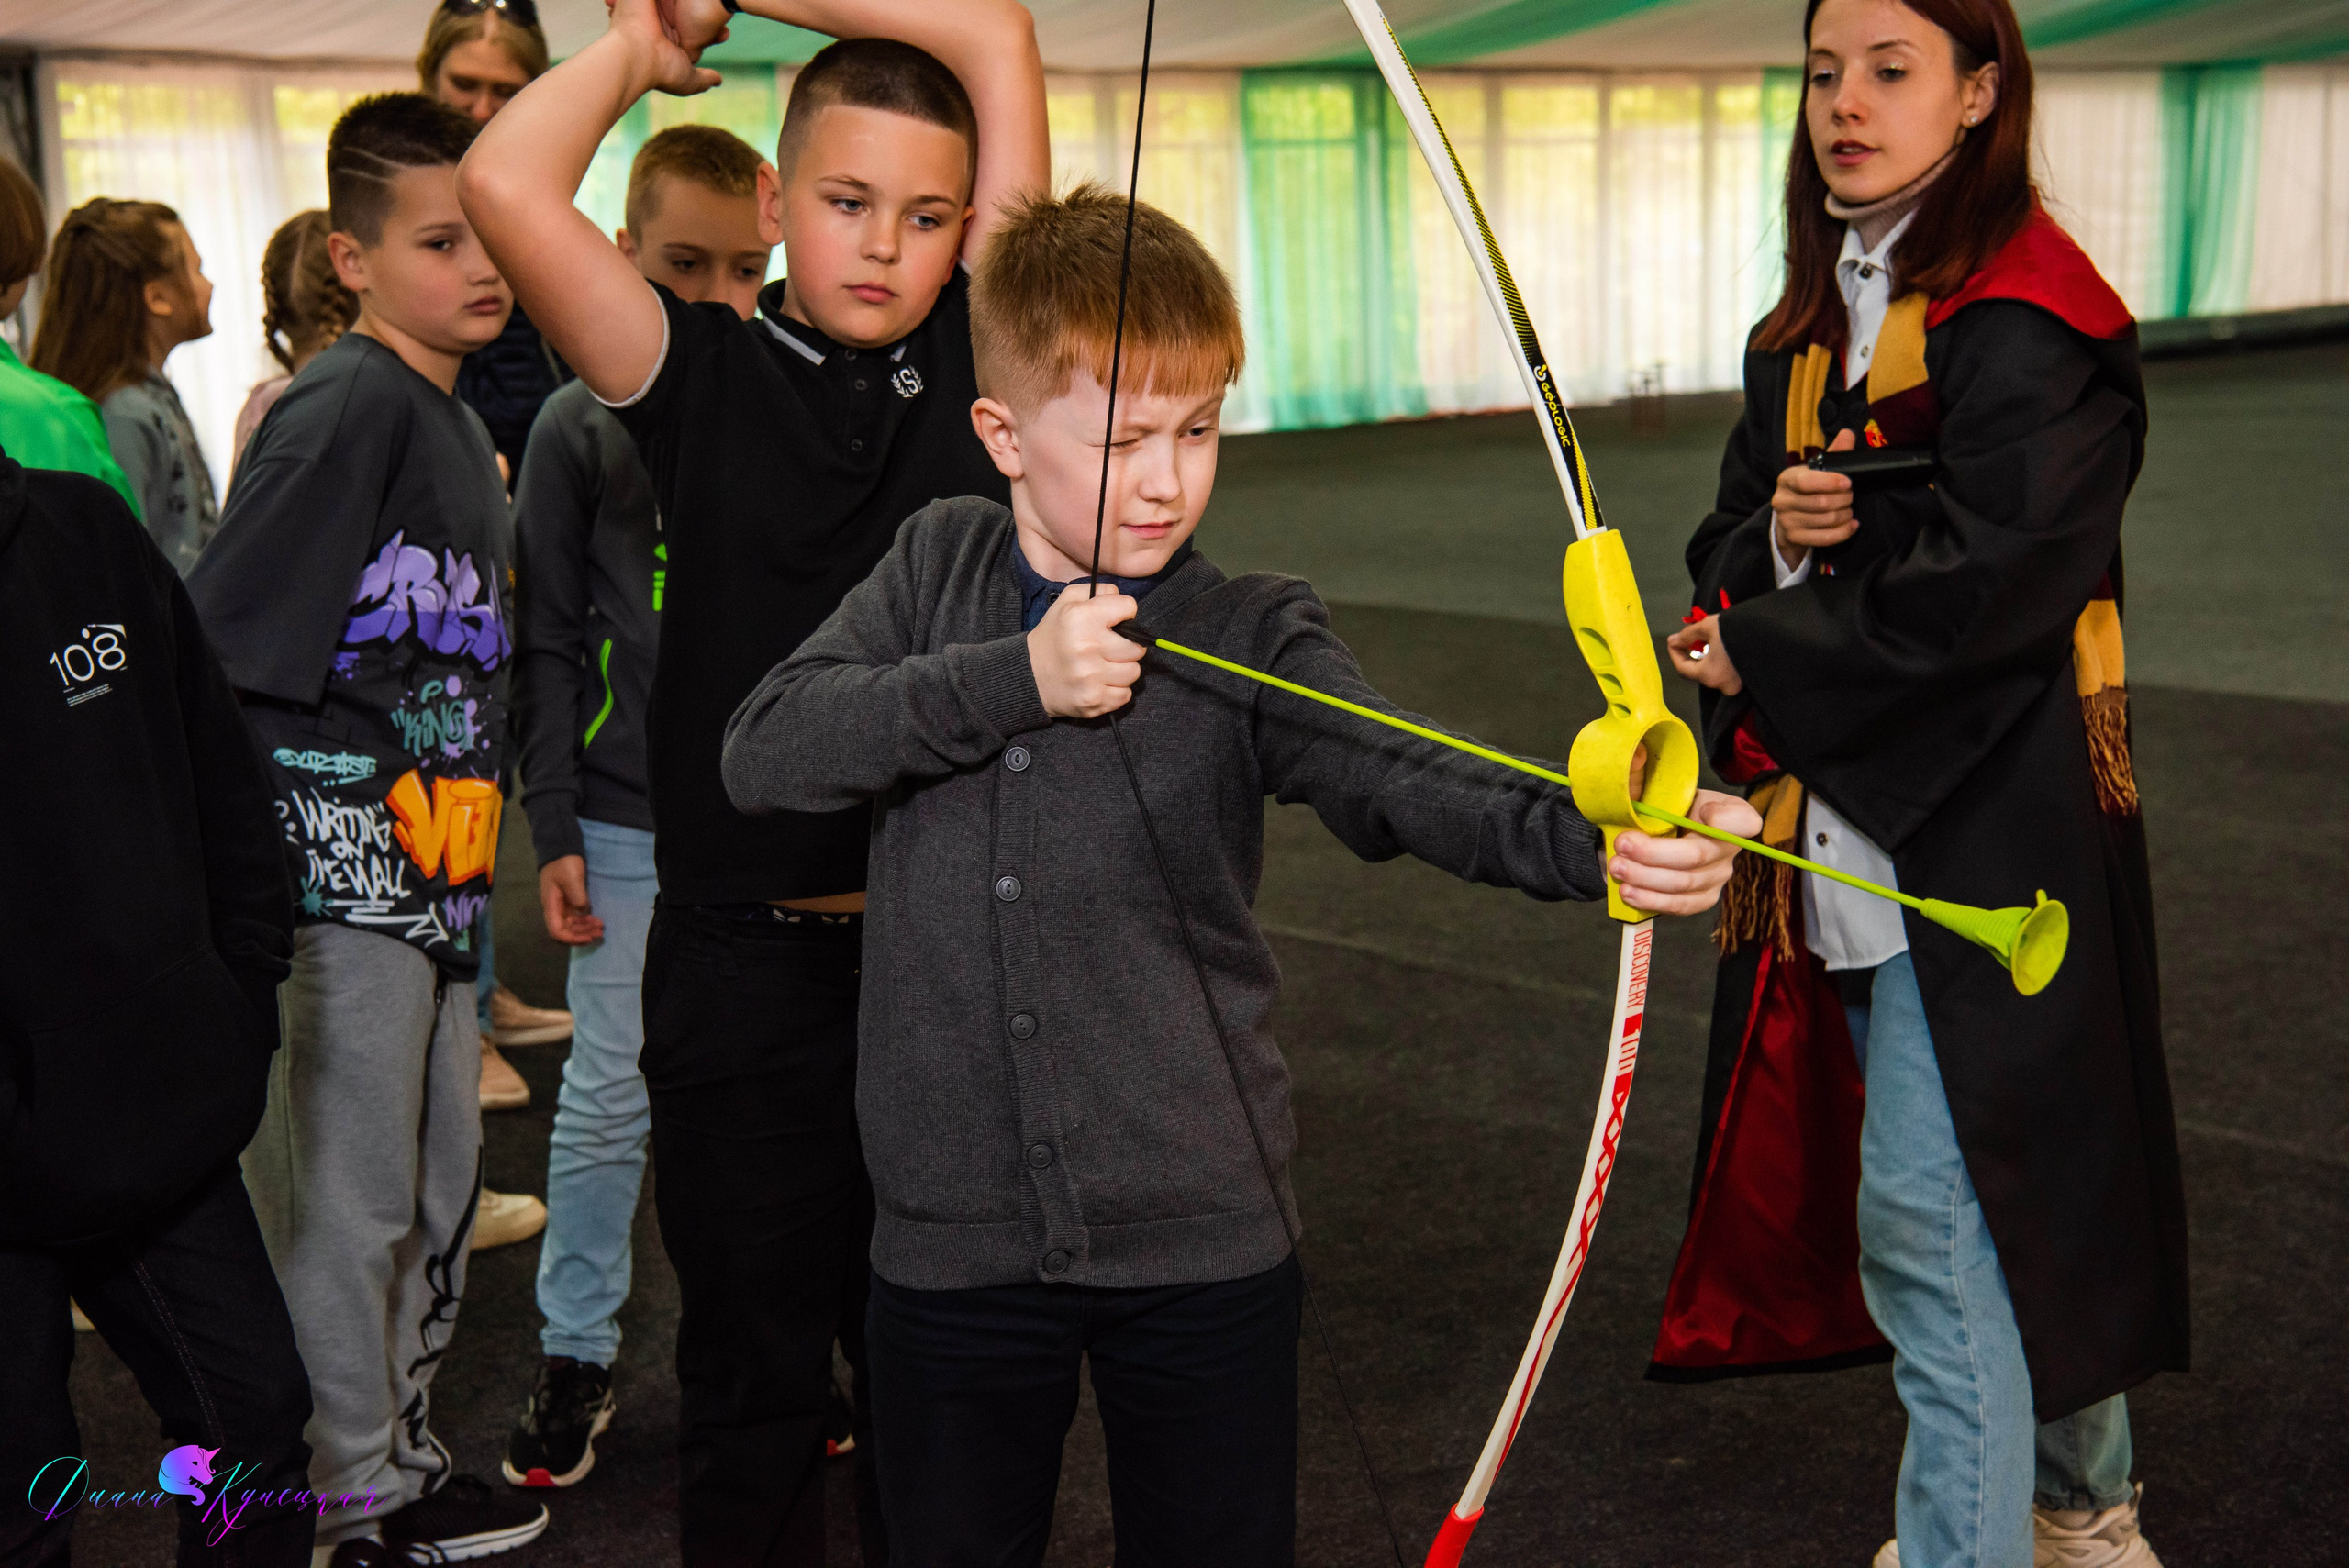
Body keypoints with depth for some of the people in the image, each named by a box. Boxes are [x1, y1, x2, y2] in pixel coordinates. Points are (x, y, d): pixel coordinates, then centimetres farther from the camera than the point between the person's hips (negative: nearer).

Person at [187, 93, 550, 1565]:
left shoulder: (460, 423, 13)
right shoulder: (348, 406, -15)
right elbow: (210, 645, -19)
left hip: (434, 869, 9)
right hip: (338, 861, -9)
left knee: (442, 1185, 18)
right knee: (348, 1196, 2)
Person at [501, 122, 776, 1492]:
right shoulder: (582, 426, -1)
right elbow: (548, 644, 1)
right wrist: (553, 830, -3)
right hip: (632, 827, -1)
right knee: (610, 1099, 4)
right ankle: (578, 1355, 20)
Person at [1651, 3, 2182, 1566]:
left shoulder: (2027, 314, -13)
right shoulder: (1811, 324, 14)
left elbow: (1983, 585, -21)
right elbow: (1731, 544, 12)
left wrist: (1760, 660, -13)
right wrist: (1773, 535, -11)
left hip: (1984, 821, -8)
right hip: (1844, 820, 8)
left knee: (1928, 1215, -7)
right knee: (2022, 1182, 19)